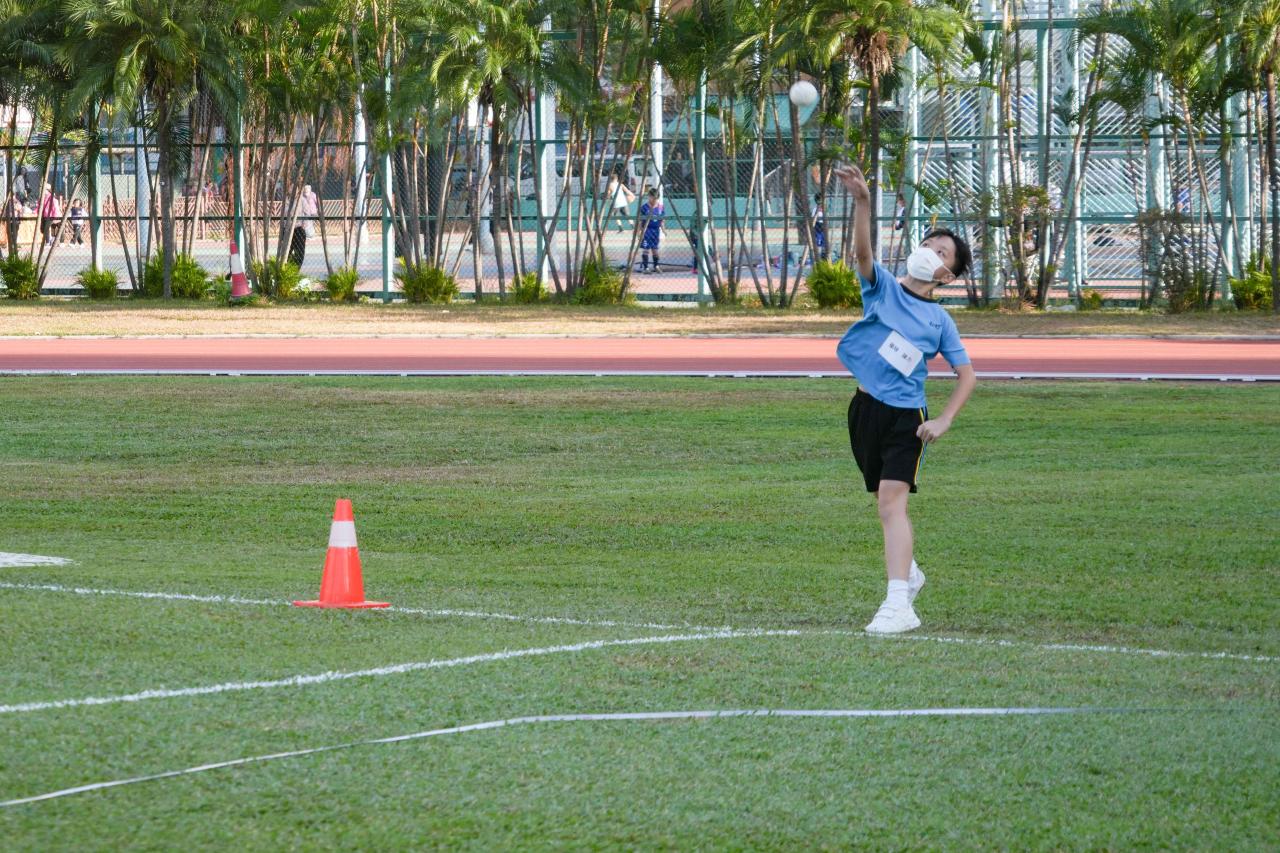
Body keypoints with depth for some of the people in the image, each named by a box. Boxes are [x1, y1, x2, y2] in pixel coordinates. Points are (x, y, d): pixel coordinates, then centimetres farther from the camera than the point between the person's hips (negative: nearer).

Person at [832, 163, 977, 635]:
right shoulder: (883, 286, 3)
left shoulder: (940, 321, 1)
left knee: (891, 502, -17)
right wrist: (862, 202, -34)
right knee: (886, 503, 17)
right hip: (865, 408, 3)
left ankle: (898, 605, -23)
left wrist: (943, 422, -8)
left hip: (905, 416, -3)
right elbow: (862, 251, -16)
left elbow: (967, 374, 6)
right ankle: (908, 573, 41)